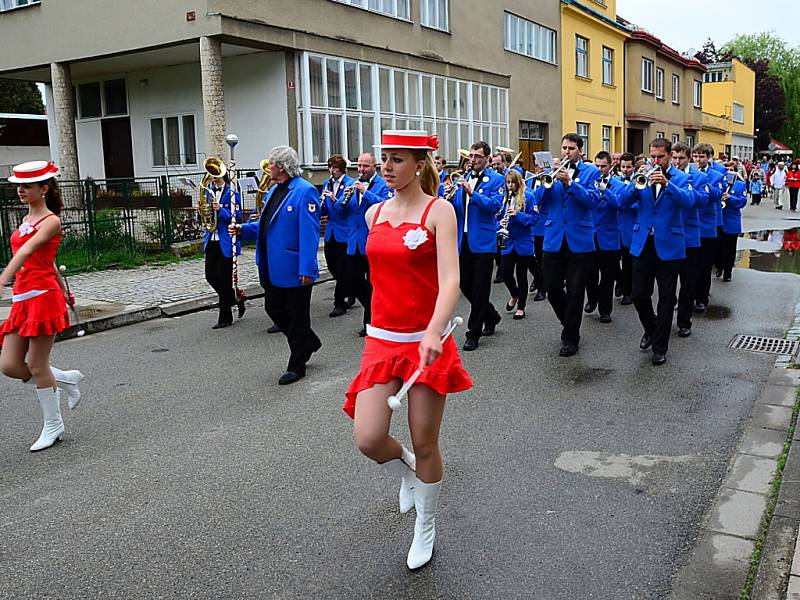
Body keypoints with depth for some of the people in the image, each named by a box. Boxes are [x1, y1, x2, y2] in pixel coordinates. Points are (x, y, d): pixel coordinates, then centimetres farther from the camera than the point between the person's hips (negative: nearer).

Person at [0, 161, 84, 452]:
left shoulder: (50, 221, -10)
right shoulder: (26, 219, 16)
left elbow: (27, 252, -27)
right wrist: (63, 290, 30)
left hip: (43, 297, -8)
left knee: (37, 365, -1)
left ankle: (53, 425, 15)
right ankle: (67, 379, 25)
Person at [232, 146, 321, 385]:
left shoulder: (305, 191, -15)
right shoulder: (273, 190, 14)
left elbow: (309, 232, -20)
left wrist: (307, 269, -25)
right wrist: (243, 229, 2)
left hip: (295, 269, -9)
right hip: (273, 269, 9)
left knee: (297, 316, 4)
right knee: (274, 309, 16)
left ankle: (296, 366, 16)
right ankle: (309, 341, 34)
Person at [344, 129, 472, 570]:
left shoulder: (438, 210, -8)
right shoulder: (374, 214, 8)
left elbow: (450, 279, -20)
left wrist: (433, 332, -36)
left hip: (426, 341, -4)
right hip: (381, 340, 4)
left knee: (424, 445, 5)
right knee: (368, 440, -7)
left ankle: (425, 528, 31)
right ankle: (406, 472, 30)